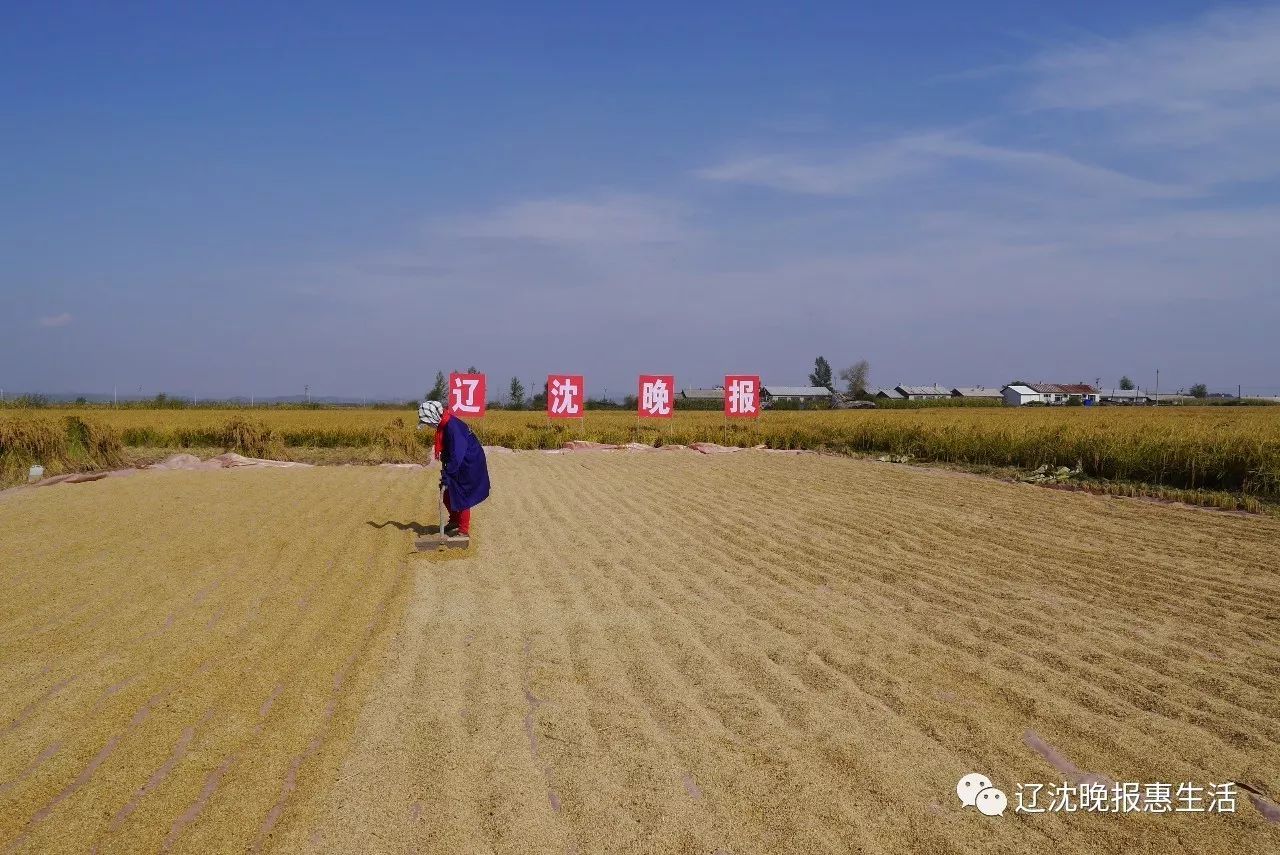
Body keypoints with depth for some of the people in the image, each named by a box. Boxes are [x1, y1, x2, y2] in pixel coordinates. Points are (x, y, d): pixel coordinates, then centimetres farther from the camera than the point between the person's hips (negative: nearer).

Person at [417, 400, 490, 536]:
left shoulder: (453, 427, -28)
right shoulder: (444, 425, 1)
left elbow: (456, 455, -29)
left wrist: (446, 476, -25)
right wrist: (445, 469, 10)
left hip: (469, 466, -9)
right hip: (459, 465, 9)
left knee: (461, 498, 0)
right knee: (448, 495, 16)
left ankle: (464, 530, 12)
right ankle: (455, 521, 35)